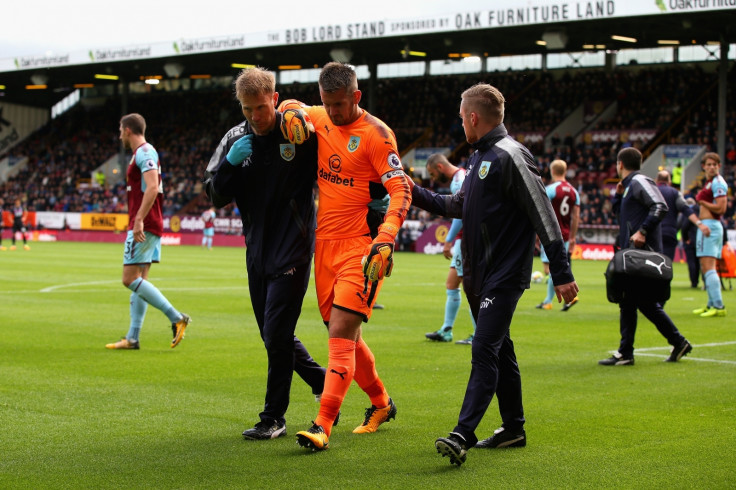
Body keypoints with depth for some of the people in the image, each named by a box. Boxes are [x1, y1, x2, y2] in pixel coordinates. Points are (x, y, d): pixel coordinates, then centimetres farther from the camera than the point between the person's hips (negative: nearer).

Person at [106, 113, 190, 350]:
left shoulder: (144, 152, -10)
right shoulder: (143, 153, 21)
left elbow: (152, 188, -23)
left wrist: (138, 220, -27)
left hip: (144, 226, -10)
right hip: (151, 226, 10)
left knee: (131, 279, -12)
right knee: (137, 280, 8)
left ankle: (176, 318, -14)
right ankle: (132, 338, 8)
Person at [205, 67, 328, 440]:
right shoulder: (234, 140, 5)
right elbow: (217, 197, 5)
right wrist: (230, 164, -13)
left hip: (293, 251, -6)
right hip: (258, 251, 6)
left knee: (276, 335, -10)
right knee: (274, 336, 13)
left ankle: (273, 418, 2)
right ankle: (324, 383, 34)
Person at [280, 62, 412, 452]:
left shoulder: (375, 134, -11)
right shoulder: (318, 119, 9)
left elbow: (401, 189, -15)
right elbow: (289, 106, 29)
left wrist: (386, 236, -29)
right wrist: (289, 112, 4)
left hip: (360, 247, -7)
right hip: (324, 244, 7)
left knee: (341, 334, -14)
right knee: (345, 335, 14)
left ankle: (322, 426, -18)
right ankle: (381, 403, 33)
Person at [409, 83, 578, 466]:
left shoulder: (510, 157, -15)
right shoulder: (479, 156, 14)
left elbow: (543, 215, -18)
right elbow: (459, 205, 26)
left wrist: (561, 273, -19)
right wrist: (416, 194, 22)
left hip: (504, 276, -10)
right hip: (478, 275, 10)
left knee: (484, 351, -15)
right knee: (499, 350, 15)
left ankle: (463, 435, -21)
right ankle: (513, 428, 24)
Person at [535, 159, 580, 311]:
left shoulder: (550, 189, -9)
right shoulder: (574, 191, 10)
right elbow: (576, 217, 10)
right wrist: (572, 238, 16)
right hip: (565, 235, 7)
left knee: (550, 268, -8)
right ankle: (548, 301, 18)